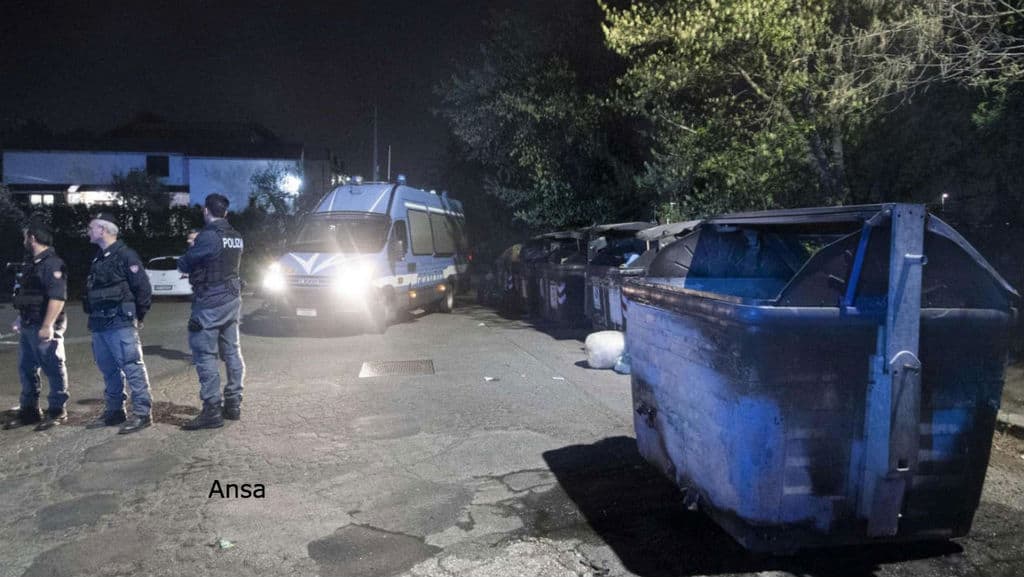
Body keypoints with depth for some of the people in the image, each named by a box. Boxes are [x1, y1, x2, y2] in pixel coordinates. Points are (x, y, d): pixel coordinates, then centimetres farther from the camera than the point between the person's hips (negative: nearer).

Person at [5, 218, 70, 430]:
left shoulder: (52, 263, -16)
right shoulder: (33, 263, 16)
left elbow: (58, 297, -23)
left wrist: (47, 326, -26)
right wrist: (21, 318, 25)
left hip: (45, 328, -10)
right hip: (29, 326, 10)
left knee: (54, 369, -1)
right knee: (26, 369, 15)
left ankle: (57, 411, 7)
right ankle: (29, 411, 24)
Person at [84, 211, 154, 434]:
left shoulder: (125, 255, -9)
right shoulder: (98, 258, 18)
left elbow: (143, 288, -13)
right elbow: (92, 291, 23)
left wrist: (137, 316, -6)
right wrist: (94, 316, 15)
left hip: (120, 323, -9)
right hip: (99, 324, 9)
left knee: (132, 367, -8)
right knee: (108, 369, 14)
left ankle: (142, 413, -6)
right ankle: (114, 411, 23)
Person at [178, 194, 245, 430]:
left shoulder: (208, 236, -17)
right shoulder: (236, 237, 8)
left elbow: (184, 265, -10)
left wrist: (188, 253, 11)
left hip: (210, 304, -8)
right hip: (232, 299, 8)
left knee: (205, 356, -4)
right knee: (232, 352, 12)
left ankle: (212, 410, -3)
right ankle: (233, 404, 20)